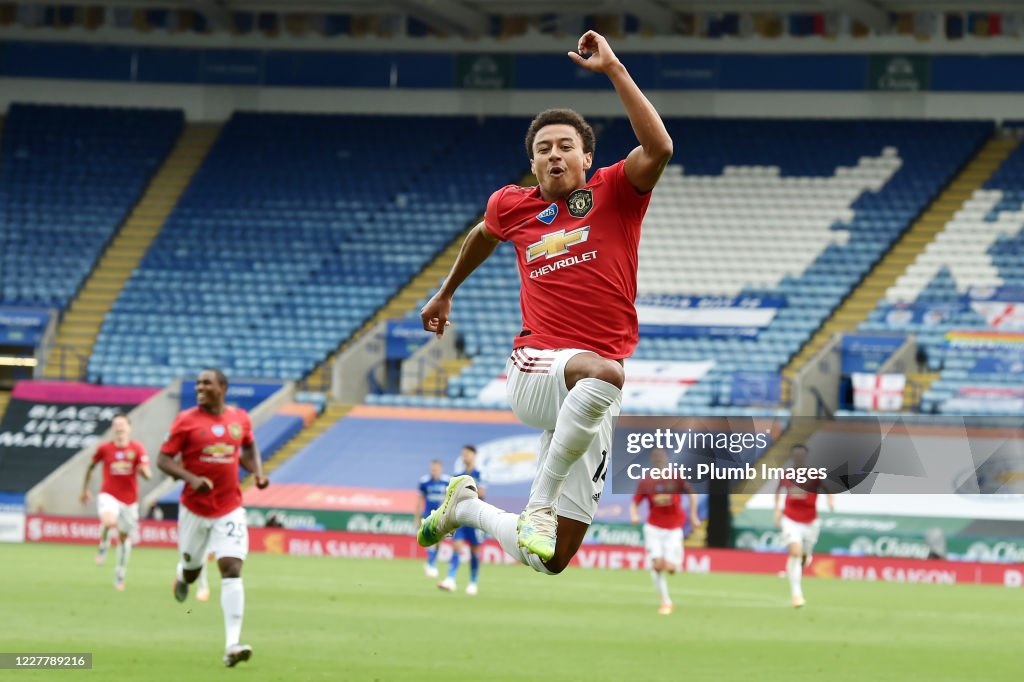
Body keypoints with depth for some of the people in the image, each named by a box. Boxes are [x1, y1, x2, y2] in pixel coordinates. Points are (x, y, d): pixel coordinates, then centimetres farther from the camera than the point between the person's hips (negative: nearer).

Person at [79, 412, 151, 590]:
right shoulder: (104, 448, -3)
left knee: (124, 537, 11)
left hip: (129, 499, 2)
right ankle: (103, 546, -2)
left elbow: (148, 475, -8)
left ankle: (120, 575, 29)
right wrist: (85, 490, 19)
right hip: (108, 495, -2)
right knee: (109, 521, -34)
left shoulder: (137, 448, -4)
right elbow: (91, 467, 14)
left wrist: (143, 469, -31)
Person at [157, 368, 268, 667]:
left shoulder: (240, 418, 3)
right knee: (191, 570, 12)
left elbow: (249, 447, 22)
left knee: (232, 570, -13)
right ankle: (182, 576, 54)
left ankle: (232, 645, -18)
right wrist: (191, 478, -23)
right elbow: (163, 459, -8)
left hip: (230, 510, 1)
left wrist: (258, 472, 3)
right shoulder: (186, 421, -7)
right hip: (195, 508, -1)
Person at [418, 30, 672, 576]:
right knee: (604, 372, -40)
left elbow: (659, 148, -17)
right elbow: (482, 237, 34)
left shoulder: (614, 193, 4)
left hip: (590, 402, 1)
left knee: (550, 561, 1)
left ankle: (467, 506, 33)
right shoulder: (511, 206, 10)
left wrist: (614, 70, -18)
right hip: (534, 370, -1)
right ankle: (538, 504, -26)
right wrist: (445, 294, 46)